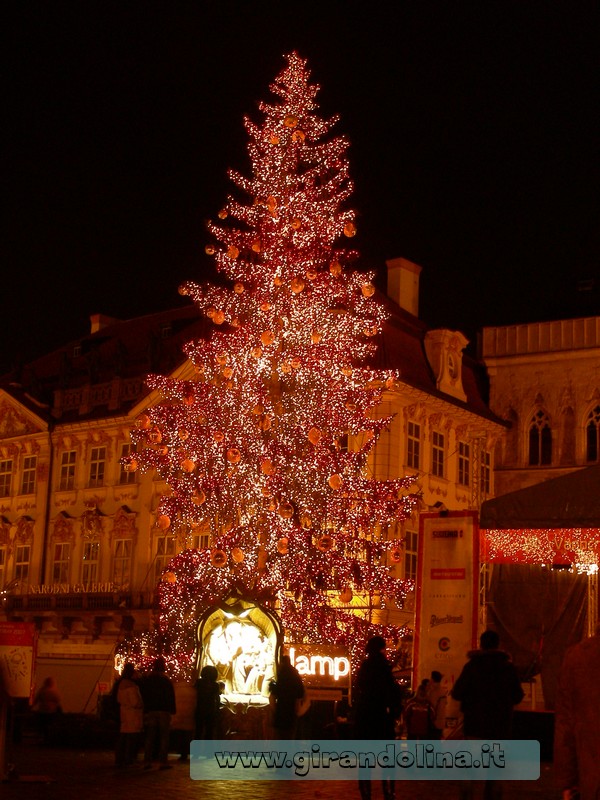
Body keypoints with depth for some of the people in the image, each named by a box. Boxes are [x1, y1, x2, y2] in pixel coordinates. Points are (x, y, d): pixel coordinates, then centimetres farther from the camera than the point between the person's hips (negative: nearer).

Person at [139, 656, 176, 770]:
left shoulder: (145, 680, 5)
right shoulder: (166, 681, -4)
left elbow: (143, 696, 6)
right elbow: (171, 697, -4)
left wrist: (145, 709, 10)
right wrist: (172, 711, 0)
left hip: (150, 711, 3)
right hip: (164, 711, -3)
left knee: (149, 737, 8)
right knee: (164, 736, 0)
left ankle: (147, 762, 5)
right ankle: (163, 761, -6)